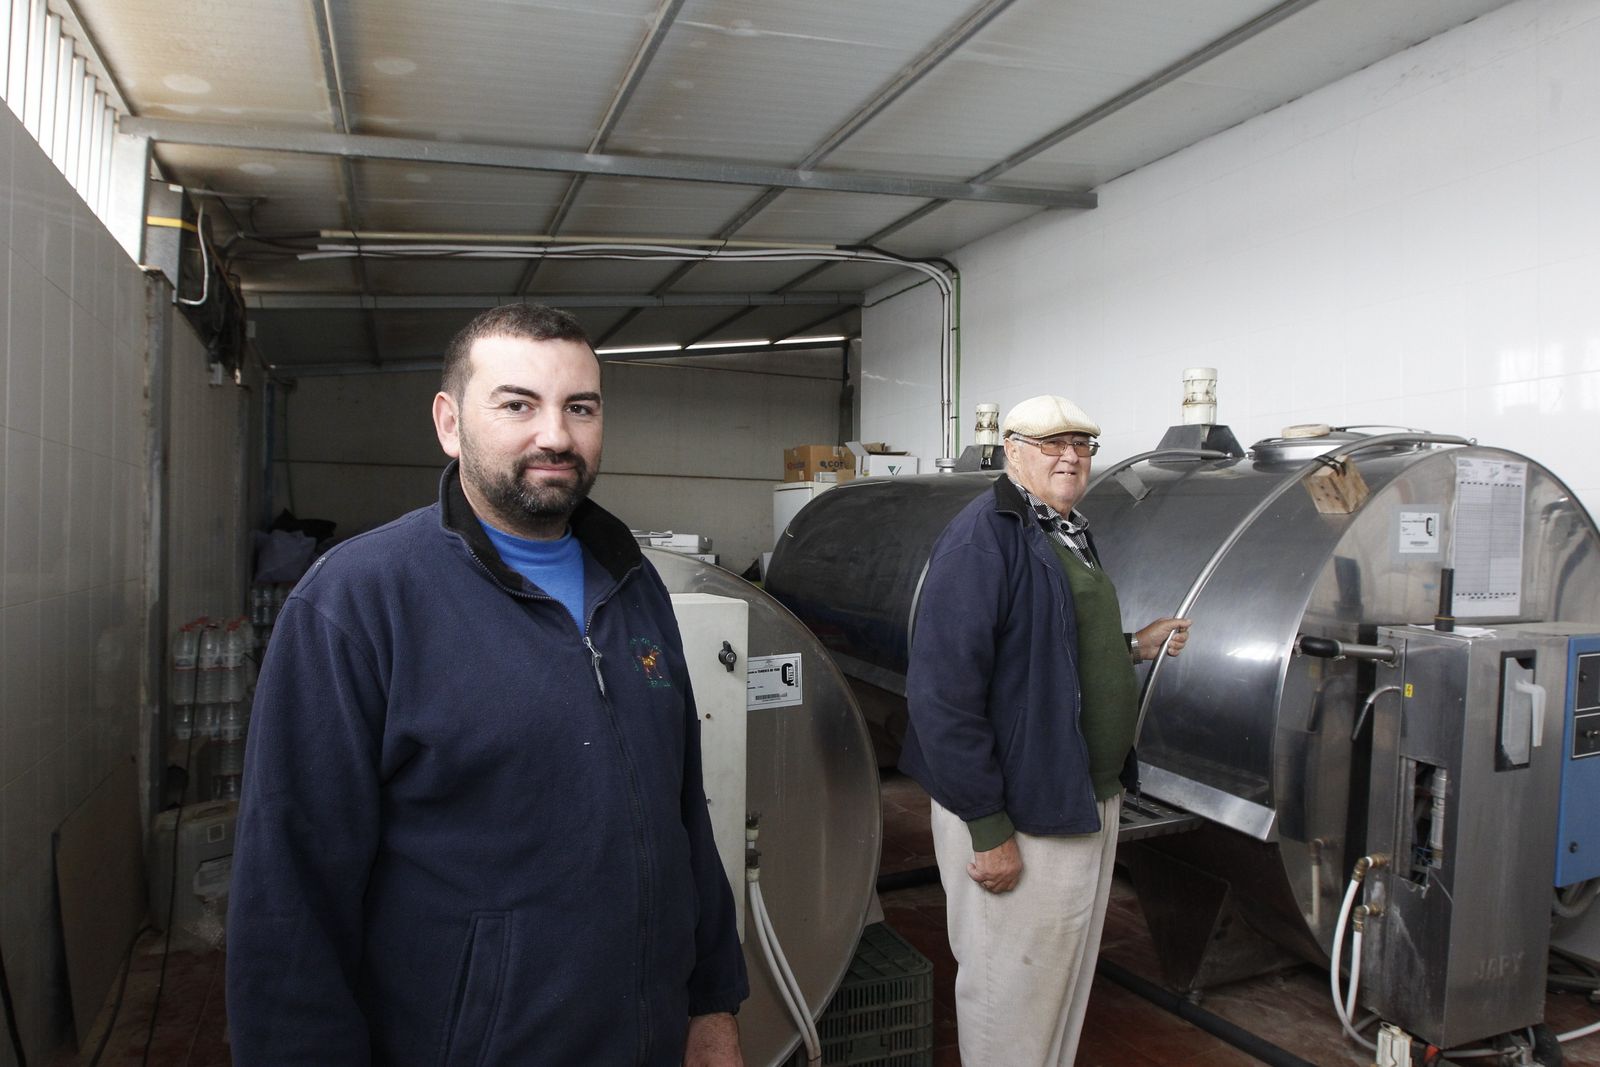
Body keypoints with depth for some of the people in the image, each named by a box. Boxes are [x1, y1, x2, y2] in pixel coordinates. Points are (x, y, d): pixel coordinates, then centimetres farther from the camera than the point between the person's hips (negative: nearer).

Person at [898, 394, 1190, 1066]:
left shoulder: (1070, 535, 11)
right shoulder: (983, 537, -19)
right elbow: (943, 693, -25)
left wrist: (1135, 646, 9)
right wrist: (988, 828, -24)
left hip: (1089, 803, 9)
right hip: (1018, 819, -9)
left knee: (1068, 979, 23)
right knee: (1012, 993, 8)